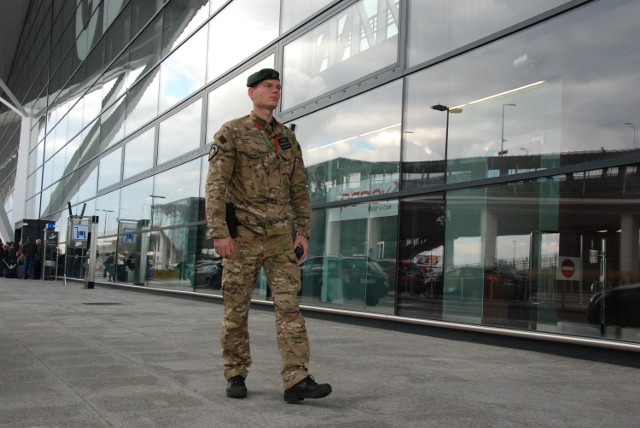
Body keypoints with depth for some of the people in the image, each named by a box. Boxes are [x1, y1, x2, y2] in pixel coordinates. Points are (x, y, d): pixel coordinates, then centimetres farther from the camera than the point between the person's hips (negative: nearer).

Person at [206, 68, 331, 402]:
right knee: (237, 308, 3)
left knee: (289, 305, -7)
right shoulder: (230, 133, -1)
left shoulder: (288, 139, 14)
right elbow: (216, 185, -10)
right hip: (242, 235, -4)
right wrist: (219, 233, -20)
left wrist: (303, 232, 3)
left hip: (280, 236, 4)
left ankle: (296, 381, -11)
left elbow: (299, 190, 14)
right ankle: (235, 376, 16)